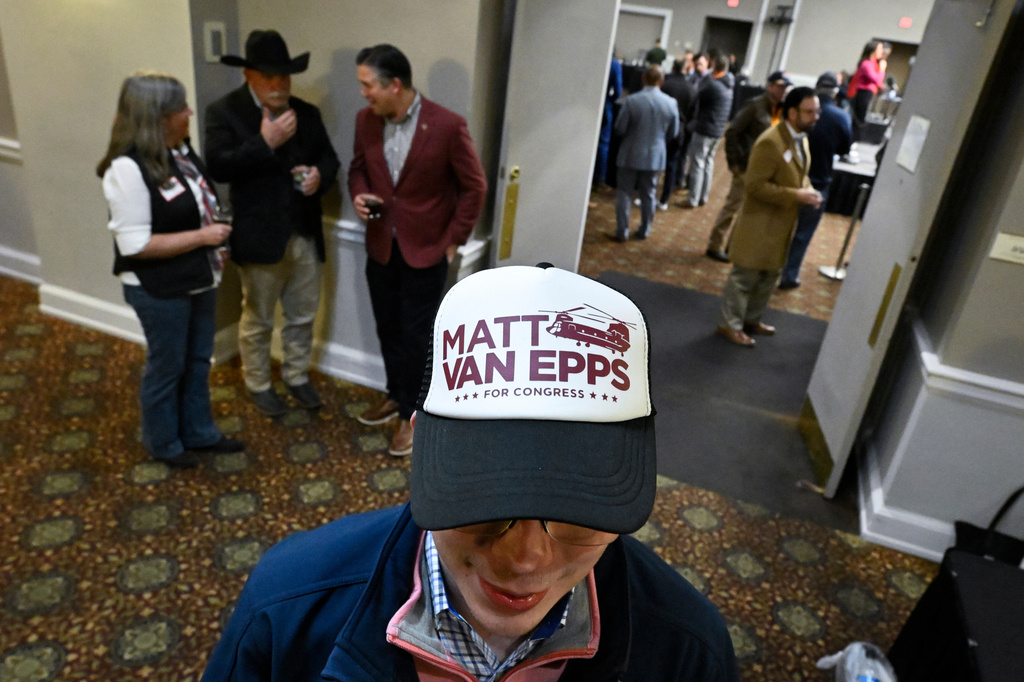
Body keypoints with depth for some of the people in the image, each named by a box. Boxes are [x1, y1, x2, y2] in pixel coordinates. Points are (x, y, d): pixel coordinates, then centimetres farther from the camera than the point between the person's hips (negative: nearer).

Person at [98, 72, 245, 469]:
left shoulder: (181, 150, 1)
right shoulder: (128, 168, -23)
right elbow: (133, 244, -24)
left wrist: (214, 230, 2)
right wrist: (201, 237, -22)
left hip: (199, 280, 8)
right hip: (159, 290, -7)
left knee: (198, 360, 19)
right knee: (167, 367, 10)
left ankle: (199, 432, 38)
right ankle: (162, 444, 33)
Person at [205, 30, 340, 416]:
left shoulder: (307, 113, 6)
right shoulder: (224, 112, -7)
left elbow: (329, 158, 11)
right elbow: (218, 167, -18)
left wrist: (320, 175, -12)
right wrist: (265, 142, -25)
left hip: (306, 236, 5)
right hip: (260, 237, -4)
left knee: (302, 316, 17)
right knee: (257, 320, 12)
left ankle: (296, 377, 37)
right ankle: (258, 385, 32)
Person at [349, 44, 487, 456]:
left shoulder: (447, 126, -18)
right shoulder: (366, 120, -2)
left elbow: (474, 187, -10)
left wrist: (453, 240, -9)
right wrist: (358, 194, -9)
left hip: (426, 250, -5)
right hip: (381, 247, 5)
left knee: (416, 335, 5)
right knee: (388, 328, 17)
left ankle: (413, 414, 23)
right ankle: (396, 395, 39)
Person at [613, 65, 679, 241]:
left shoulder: (632, 100, -16)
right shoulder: (671, 103, -7)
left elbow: (620, 128, -11)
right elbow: (673, 132, 2)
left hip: (631, 154, -2)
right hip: (655, 156, 3)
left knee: (624, 192, 8)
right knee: (648, 195, 15)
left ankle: (622, 231, 9)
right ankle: (644, 230, 24)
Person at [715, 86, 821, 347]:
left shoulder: (802, 138, 7)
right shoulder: (770, 142, -23)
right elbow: (755, 185, -25)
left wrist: (807, 191, -3)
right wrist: (795, 196, -25)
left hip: (783, 222, 9)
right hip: (760, 223, -9)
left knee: (770, 275, 19)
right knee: (746, 276, 2)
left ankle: (751, 319, 34)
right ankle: (730, 324, 15)